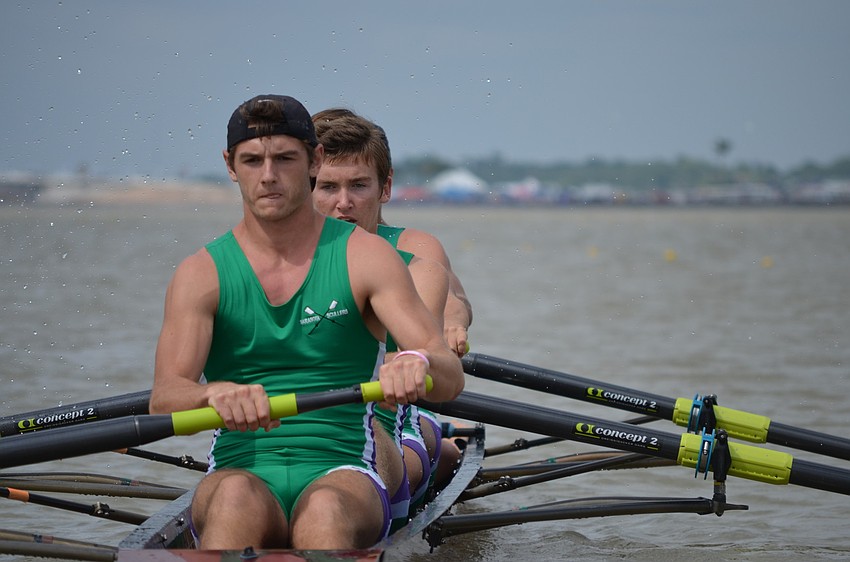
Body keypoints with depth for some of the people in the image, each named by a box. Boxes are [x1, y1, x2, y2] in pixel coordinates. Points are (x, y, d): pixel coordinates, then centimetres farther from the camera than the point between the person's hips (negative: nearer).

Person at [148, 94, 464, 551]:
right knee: (237, 497, -36)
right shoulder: (202, 273, 7)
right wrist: (217, 393, -33)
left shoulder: (366, 257, 5)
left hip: (341, 474, -1)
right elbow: (163, 399, -8)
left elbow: (450, 376, -6)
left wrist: (420, 364, -32)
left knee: (325, 509, -37)